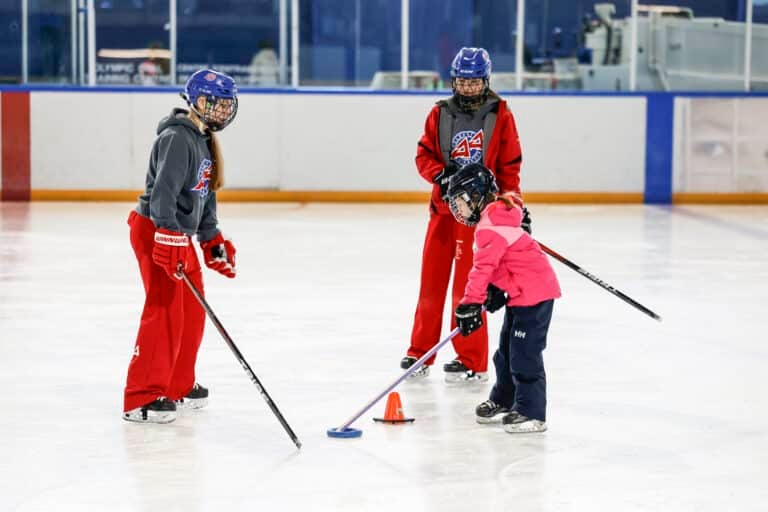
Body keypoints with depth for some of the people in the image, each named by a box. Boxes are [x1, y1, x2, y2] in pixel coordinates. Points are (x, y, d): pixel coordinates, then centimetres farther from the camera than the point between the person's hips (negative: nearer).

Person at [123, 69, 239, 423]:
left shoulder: (204, 141, 16)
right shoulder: (177, 138, -17)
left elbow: (205, 194, 23)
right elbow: (163, 191, -27)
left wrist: (213, 241, 21)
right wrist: (169, 238, -34)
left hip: (180, 235, 10)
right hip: (156, 232, -10)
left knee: (192, 313, 15)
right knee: (165, 311, -13)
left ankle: (178, 387, 29)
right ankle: (141, 397, -12)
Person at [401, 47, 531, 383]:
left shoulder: (500, 116, 0)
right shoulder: (440, 114, 6)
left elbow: (510, 166, 1)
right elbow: (424, 155, 5)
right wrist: (441, 175, -14)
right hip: (444, 204, 3)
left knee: (468, 284, -6)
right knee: (432, 279, 8)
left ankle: (473, 361, 1)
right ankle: (420, 353, 19)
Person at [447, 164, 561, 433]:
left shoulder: (490, 227, -19)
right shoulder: (493, 219, 14)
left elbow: (483, 267, -27)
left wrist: (469, 305, -29)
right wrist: (495, 290, 5)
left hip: (533, 293, -11)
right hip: (520, 292, 11)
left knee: (524, 354, -10)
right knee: (507, 350, 19)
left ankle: (532, 413, -7)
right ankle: (503, 402, 32)